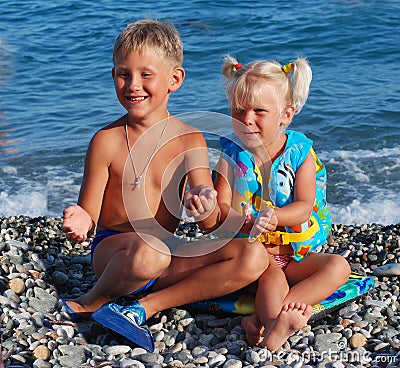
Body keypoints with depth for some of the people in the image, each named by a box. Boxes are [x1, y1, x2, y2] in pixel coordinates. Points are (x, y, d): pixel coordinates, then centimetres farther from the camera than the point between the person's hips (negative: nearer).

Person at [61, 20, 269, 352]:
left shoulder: (189, 140, -3)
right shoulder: (107, 140, -7)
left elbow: (210, 225, -11)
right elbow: (89, 214, -6)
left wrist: (205, 208, -36)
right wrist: (81, 222, -31)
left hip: (167, 255, 3)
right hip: (112, 251, -3)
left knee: (253, 257, -16)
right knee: (149, 251, -39)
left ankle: (146, 307, -16)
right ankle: (92, 302, -5)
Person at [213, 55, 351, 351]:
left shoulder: (301, 154, -2)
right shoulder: (232, 155, -2)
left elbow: (304, 206, -11)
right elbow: (221, 204, -9)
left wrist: (275, 217, -34)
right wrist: (240, 219, -33)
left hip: (297, 253, 2)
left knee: (339, 266, -22)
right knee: (271, 274, -32)